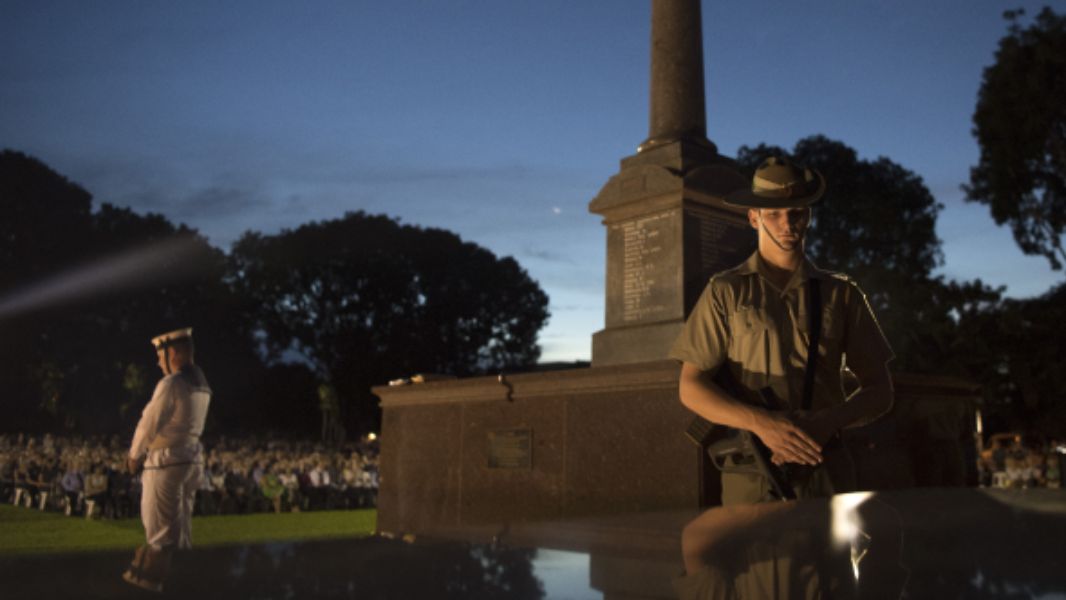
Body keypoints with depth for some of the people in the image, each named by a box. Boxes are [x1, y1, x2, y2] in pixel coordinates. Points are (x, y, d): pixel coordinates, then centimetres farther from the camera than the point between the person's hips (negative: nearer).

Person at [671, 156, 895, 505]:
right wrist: (760, 422, -17)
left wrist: (828, 423, -10)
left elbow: (879, 391, 10)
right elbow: (691, 388, -1)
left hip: (826, 472, 2)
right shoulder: (726, 292, 5)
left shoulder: (841, 294, 11)